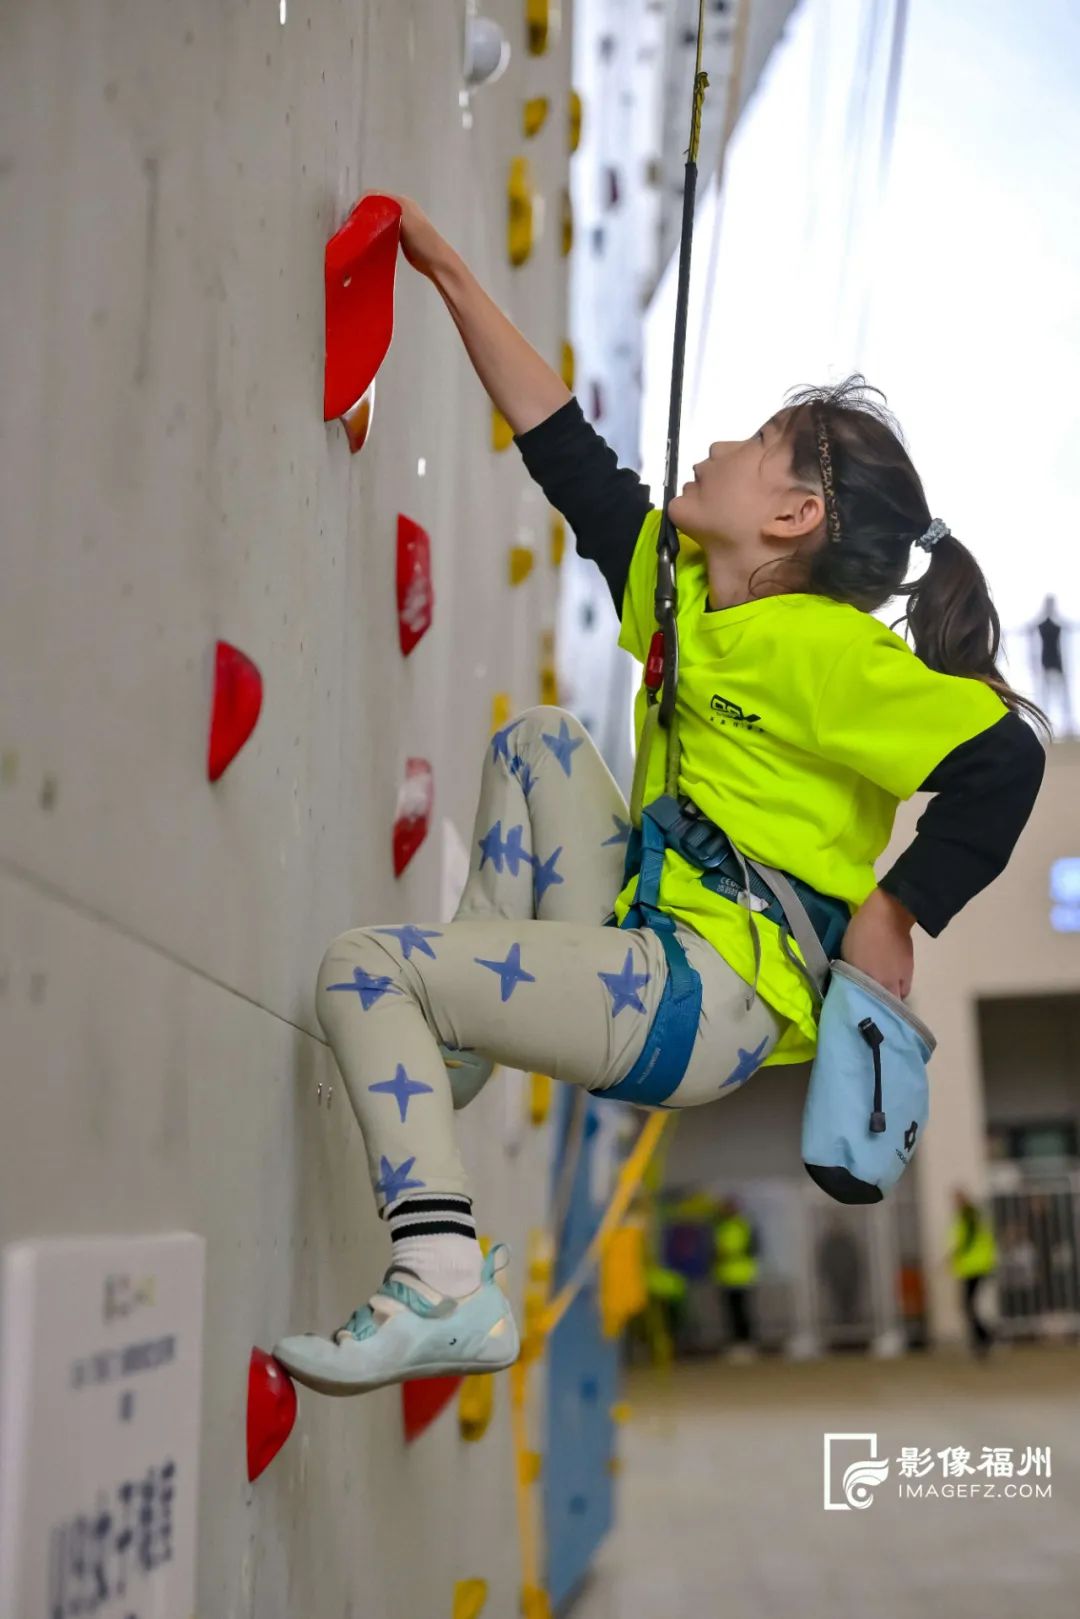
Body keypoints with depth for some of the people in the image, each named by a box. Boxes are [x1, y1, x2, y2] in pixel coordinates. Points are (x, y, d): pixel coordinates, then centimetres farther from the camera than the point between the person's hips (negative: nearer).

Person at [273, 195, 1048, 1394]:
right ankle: (460, 1027, 11)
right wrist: (448, 274, 18)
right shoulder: (679, 585, 11)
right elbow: (560, 443, 16)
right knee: (540, 741, 19)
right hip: (654, 955, 9)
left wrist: (890, 914, -15)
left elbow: (1002, 758, -20)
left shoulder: (817, 644, -14)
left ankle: (444, 1289, -19)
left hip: (711, 999, -9)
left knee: (359, 968, -12)